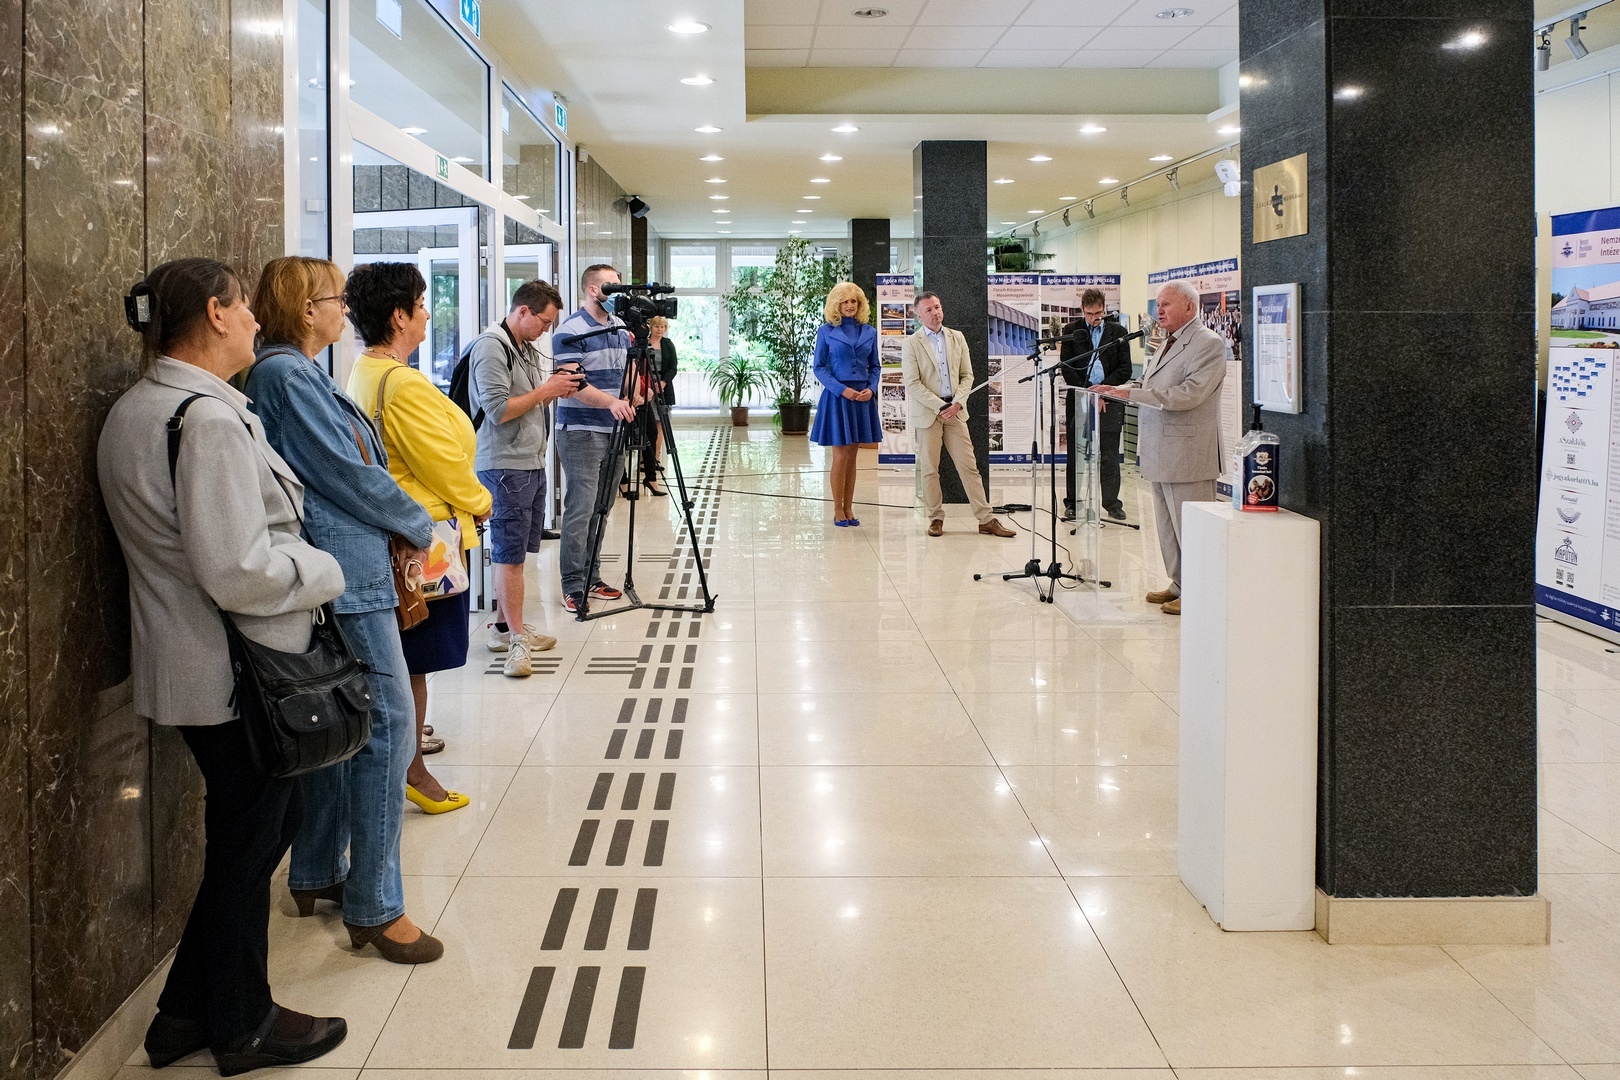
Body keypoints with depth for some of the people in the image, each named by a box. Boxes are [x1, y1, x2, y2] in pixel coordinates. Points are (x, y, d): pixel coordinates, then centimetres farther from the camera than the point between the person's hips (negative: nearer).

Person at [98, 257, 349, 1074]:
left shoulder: (135, 410, 11)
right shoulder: (209, 419, -23)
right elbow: (238, 570, -28)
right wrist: (323, 571, -12)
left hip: (188, 663, 10)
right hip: (234, 671, -10)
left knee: (272, 817, 22)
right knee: (246, 845, 7)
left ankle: (188, 1011, 31)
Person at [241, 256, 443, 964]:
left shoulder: (298, 374, 16)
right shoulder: (286, 375, -14)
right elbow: (348, 475, -15)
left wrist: (397, 524, 5)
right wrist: (420, 525, -3)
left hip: (338, 577, 10)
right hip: (345, 578, -10)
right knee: (387, 726, -7)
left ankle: (317, 875, 29)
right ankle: (373, 907, 0)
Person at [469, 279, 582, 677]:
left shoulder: (528, 349, 17)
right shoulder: (490, 348, -13)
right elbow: (498, 410, -20)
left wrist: (558, 388, 7)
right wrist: (546, 390, -13)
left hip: (533, 463, 10)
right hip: (505, 465, -10)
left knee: (515, 551, 14)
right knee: (510, 553, -7)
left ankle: (504, 627, 23)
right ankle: (516, 639, -5)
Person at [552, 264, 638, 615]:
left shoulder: (621, 328, 14)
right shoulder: (570, 331, -10)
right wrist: (610, 402, -32)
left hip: (615, 429, 7)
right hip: (581, 431, -7)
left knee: (601, 508, 11)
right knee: (580, 509, -9)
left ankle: (592, 578, 18)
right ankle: (573, 586, -4)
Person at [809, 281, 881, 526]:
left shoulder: (869, 332, 9)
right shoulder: (826, 331, -1)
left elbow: (875, 366, 13)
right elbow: (819, 367, -3)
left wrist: (871, 389, -6)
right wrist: (842, 389, -14)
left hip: (862, 397, 4)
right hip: (837, 396, -4)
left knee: (852, 456, 8)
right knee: (840, 456, -3)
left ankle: (848, 508, 15)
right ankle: (838, 511, 6)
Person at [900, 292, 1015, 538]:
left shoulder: (957, 338, 9)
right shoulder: (912, 344, -3)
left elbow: (967, 375, 9)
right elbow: (913, 384, -9)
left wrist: (957, 403, -7)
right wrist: (940, 407, -14)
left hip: (955, 410, 3)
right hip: (927, 413, -3)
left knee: (969, 466, 1)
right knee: (929, 469, 2)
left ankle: (986, 519, 3)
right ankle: (936, 519, 13)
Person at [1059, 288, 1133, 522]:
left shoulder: (1118, 332, 6)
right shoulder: (1071, 331, 6)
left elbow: (1125, 369, 4)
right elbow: (1066, 368, 1)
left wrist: (1102, 389, -9)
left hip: (1109, 400, 0)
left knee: (1109, 456, 2)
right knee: (1076, 454, 2)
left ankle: (1112, 504, 10)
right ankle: (1073, 504, 8)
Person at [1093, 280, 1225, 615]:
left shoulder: (1208, 344, -12)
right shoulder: (1168, 345, 18)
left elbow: (1189, 394, -22)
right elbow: (1147, 386, 24)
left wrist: (1131, 393, -23)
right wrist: (1114, 390, 6)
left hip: (1187, 455, -9)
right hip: (1161, 455, 10)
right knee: (1167, 526, 15)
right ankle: (1179, 585, 25)